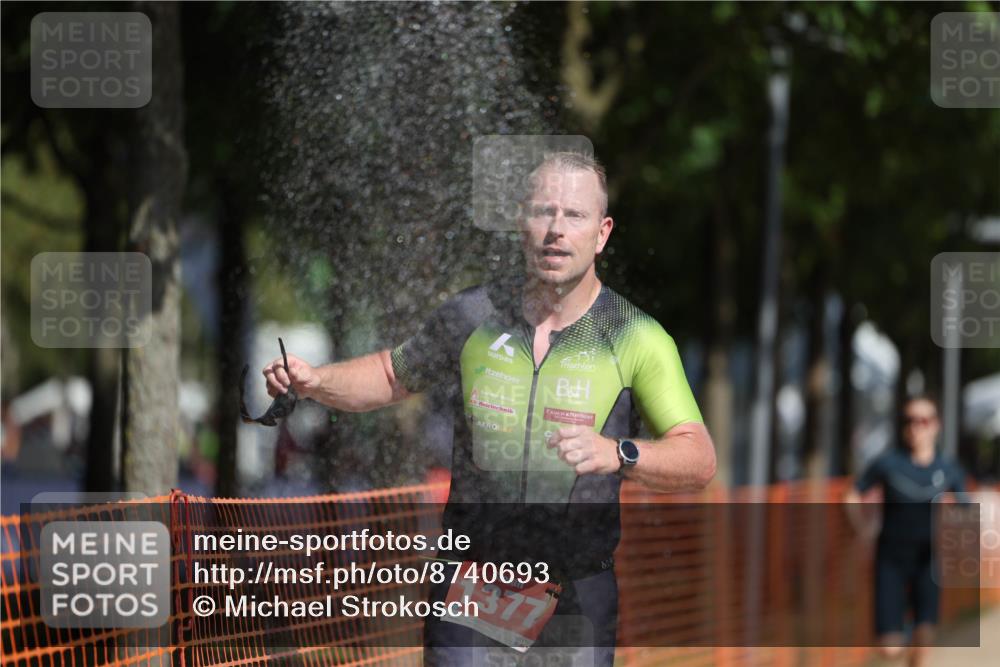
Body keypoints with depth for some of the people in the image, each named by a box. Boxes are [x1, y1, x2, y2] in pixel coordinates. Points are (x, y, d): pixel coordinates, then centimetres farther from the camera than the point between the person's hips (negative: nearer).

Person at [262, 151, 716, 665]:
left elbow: (699, 461, -16)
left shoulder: (637, 339, -7)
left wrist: (616, 453, -35)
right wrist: (314, 382, 1)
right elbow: (392, 375, 20)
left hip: (577, 603, -1)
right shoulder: (473, 315, 2)